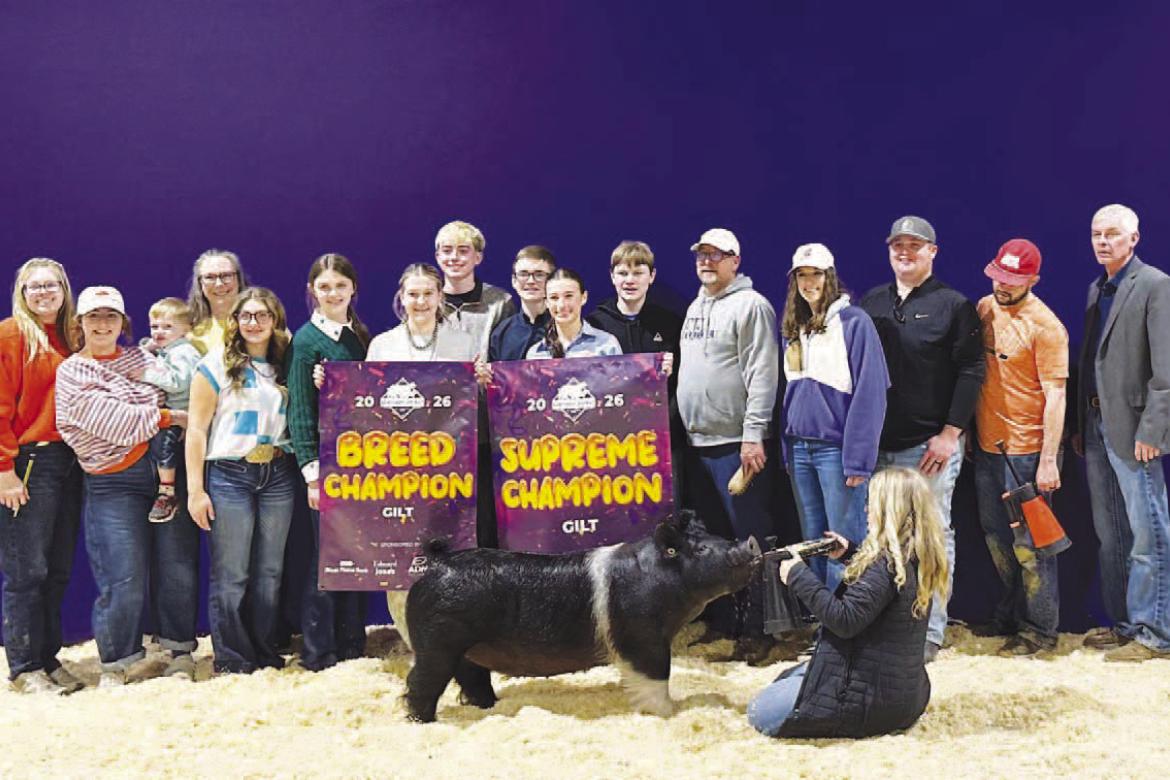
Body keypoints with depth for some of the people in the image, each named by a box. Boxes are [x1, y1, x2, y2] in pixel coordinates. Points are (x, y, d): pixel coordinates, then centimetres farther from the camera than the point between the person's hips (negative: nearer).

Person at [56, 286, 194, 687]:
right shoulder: (71, 373, 3)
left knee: (180, 570, 2)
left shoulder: (141, 360, 17)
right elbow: (114, 420, -10)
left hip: (166, 469, 4)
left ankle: (180, 651, 18)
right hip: (114, 483, -4)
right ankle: (114, 664, 12)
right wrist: (171, 417, -10)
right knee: (123, 582, -7)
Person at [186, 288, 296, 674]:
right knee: (231, 575, -2)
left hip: (278, 475, 4)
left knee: (269, 572, 8)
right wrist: (195, 489, -9)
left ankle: (266, 654, 18)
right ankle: (231, 659, 9)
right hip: (230, 474, -4)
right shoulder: (217, 364, -1)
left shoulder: (285, 366, 11)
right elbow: (197, 429, -4)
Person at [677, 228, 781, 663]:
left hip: (736, 443, -8)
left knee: (749, 537, -4)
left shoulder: (751, 306, -8)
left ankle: (755, 630, 1)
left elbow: (762, 375, -15)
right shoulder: (695, 308, 18)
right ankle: (722, 618, 22)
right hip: (698, 441, 8)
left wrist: (753, 435, -20)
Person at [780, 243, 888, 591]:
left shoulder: (853, 321, -7)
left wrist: (858, 458, -16)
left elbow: (869, 393, -12)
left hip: (836, 448, -6)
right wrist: (786, 448, 11)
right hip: (799, 448, 7)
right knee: (813, 543, 13)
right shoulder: (793, 327, 13)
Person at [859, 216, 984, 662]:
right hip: (878, 445, 5)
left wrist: (951, 432, -12)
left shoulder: (953, 305, -1)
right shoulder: (871, 303, 12)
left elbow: (971, 371, -5)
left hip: (930, 445, -4)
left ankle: (930, 633, 6)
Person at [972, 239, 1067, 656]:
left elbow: (1055, 395, -16)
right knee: (996, 537, 18)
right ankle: (1010, 616, 34)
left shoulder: (1045, 327, -15)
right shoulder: (984, 309, 5)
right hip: (986, 445, 7)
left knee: (1029, 543, 0)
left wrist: (1049, 460, -19)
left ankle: (1039, 629, 13)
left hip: (1025, 450, -7)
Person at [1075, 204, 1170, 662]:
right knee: (1110, 535, 14)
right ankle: (1122, 623, 25)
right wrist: (1081, 424, 10)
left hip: (1131, 429, -8)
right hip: (1095, 425, 8)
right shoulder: (1097, 289, 15)